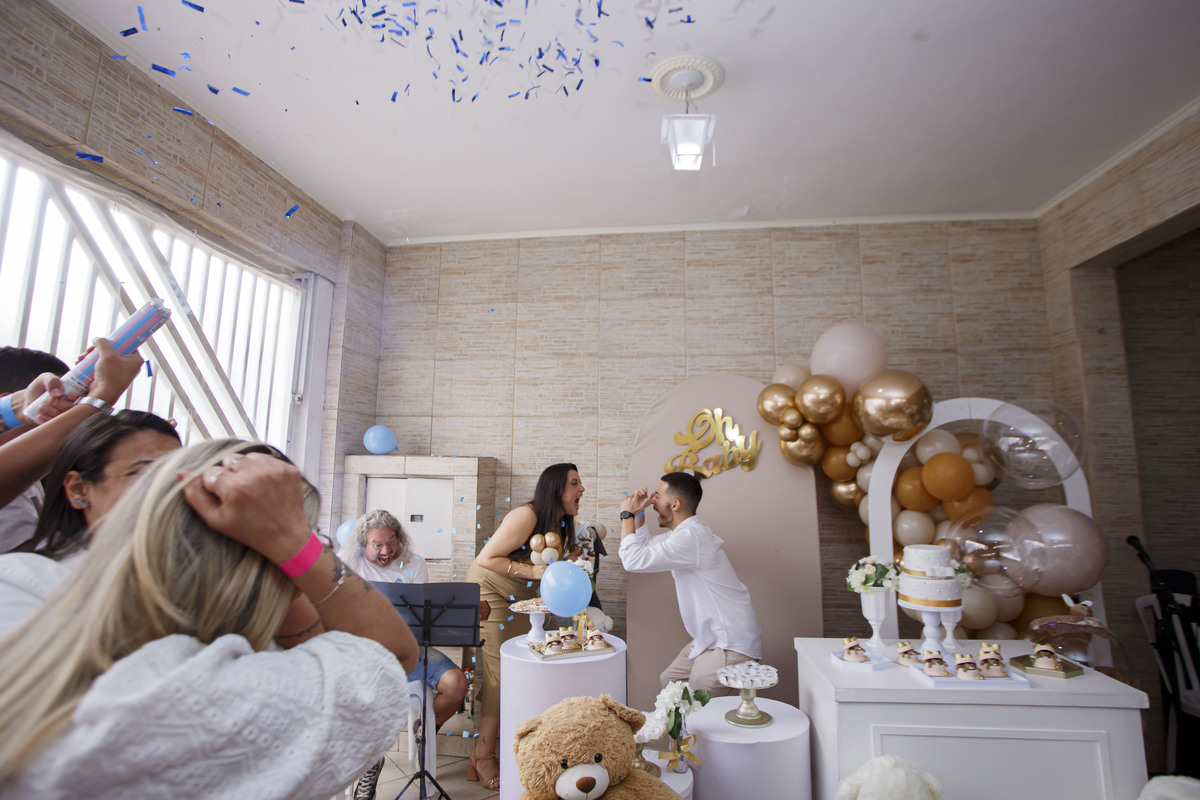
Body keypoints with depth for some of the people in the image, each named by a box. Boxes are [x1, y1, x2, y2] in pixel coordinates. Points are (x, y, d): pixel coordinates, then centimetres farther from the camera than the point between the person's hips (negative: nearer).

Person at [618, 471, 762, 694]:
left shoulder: (691, 536, -24)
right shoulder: (684, 532, 9)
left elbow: (634, 560, -27)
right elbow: (645, 547, 24)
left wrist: (626, 515, -14)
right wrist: (638, 513, 9)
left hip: (731, 645, -10)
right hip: (710, 638, 10)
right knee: (668, 682, 16)